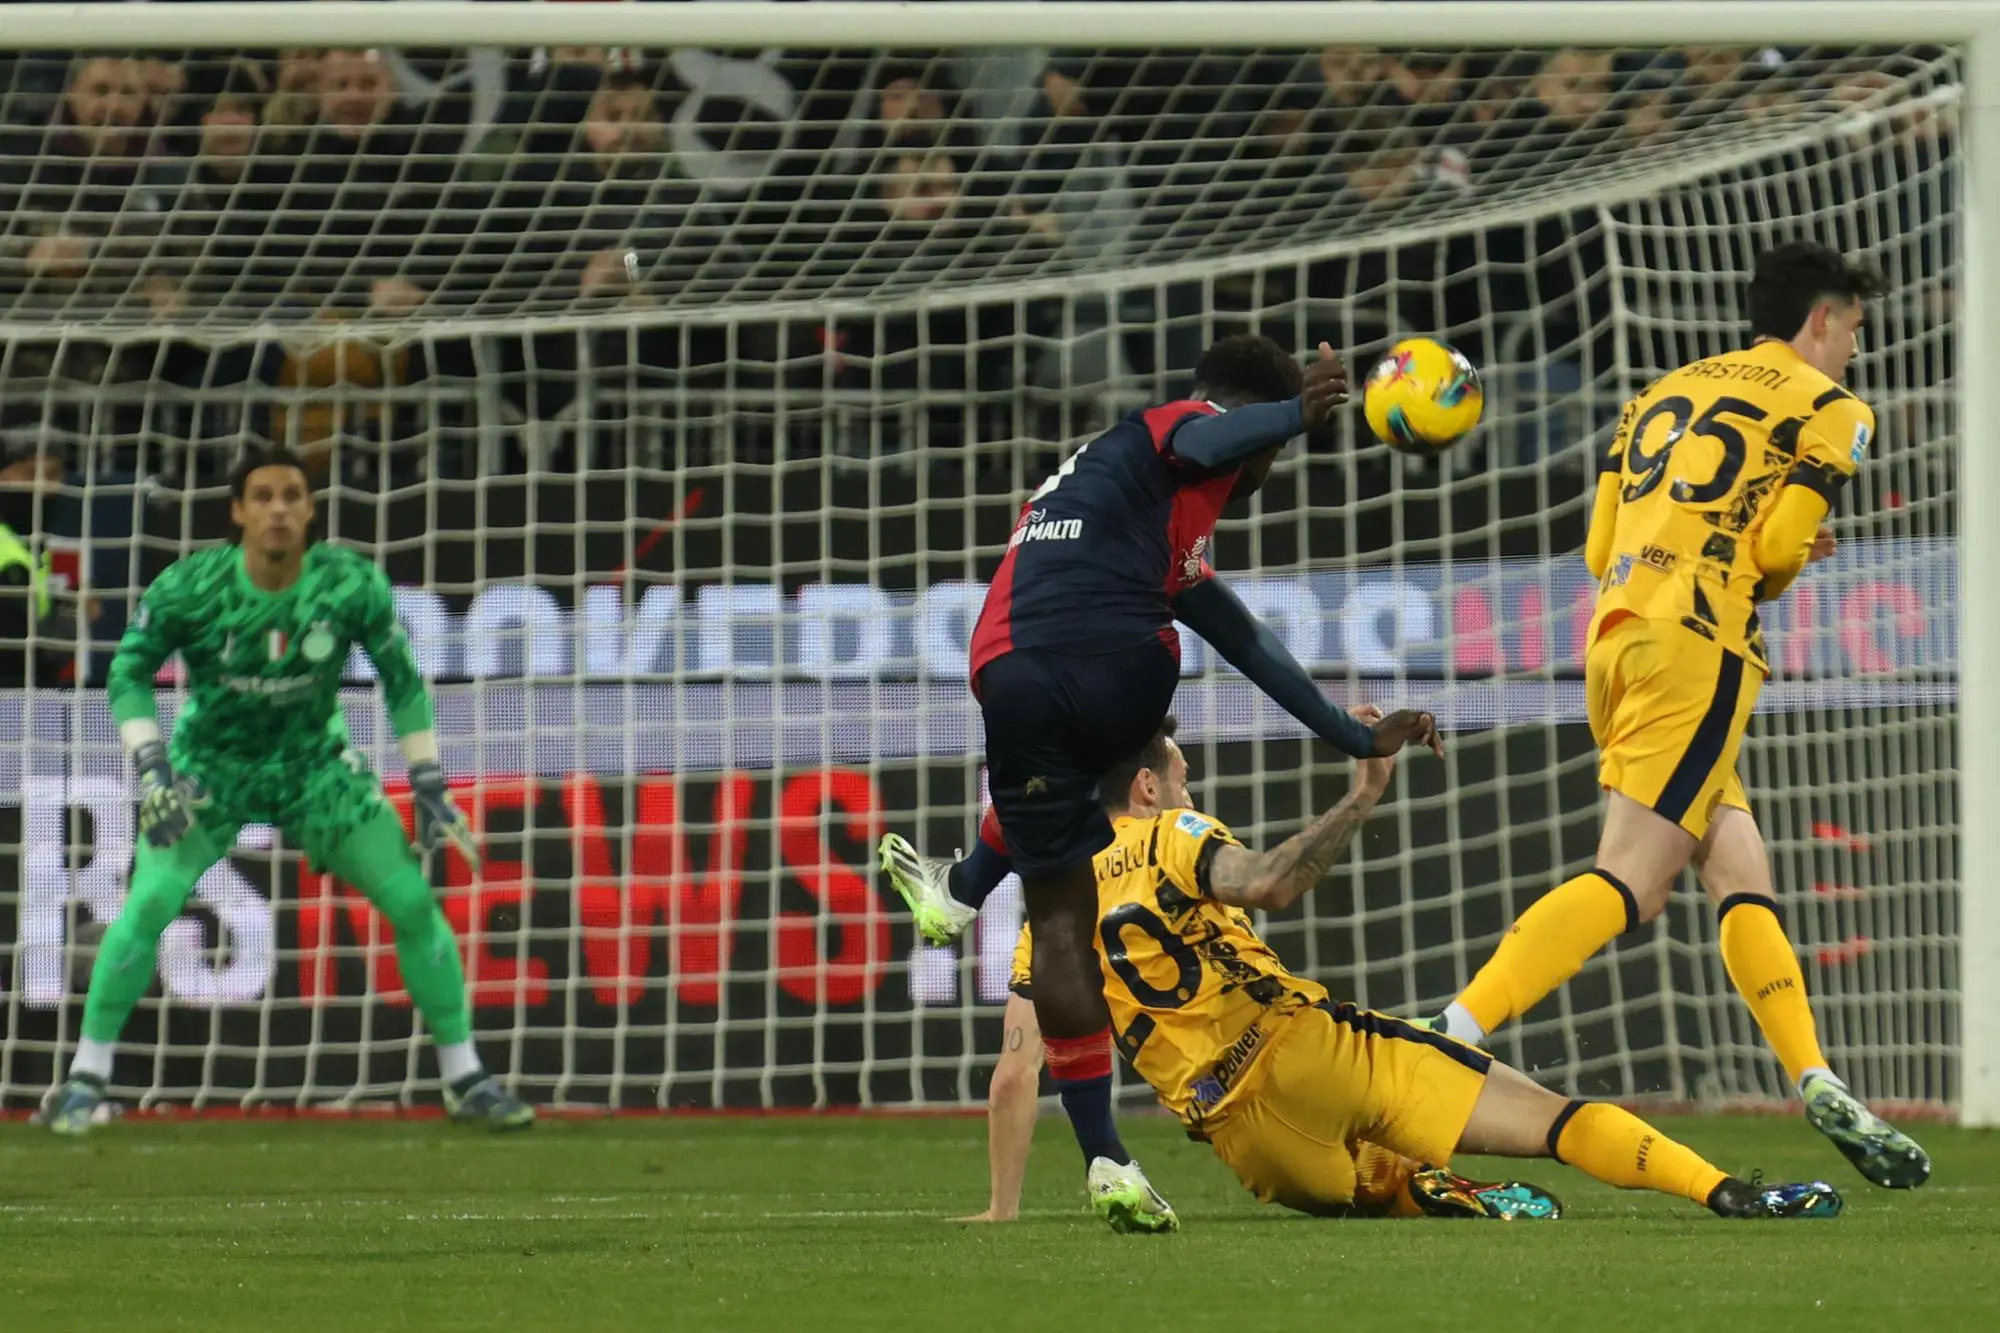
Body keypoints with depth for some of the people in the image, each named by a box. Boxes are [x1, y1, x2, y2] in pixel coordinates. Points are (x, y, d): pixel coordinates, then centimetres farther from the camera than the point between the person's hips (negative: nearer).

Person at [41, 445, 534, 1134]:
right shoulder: (189, 586, -21)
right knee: (150, 902, -21)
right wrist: (152, 768, -20)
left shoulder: (352, 585, -18)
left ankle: (465, 1080, 8)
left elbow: (402, 680, -4)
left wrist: (428, 786, -6)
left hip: (316, 765, 1)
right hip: (210, 767, -1)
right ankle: (86, 1077, -7)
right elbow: (130, 672, -8)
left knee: (414, 900, -7)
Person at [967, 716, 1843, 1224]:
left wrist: (1003, 1208, 13)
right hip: (1303, 1050, -4)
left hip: (1242, 1141, 4)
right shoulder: (1165, 841, 4)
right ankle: (1728, 1193, -23)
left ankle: (1430, 1196, -5)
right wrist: (1360, 800, -17)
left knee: (1388, 1188, 31)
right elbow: (1264, 885, -18)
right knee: (1549, 1119, -5)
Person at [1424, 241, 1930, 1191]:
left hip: (1618, 632, 8)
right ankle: (1456, 1033, -27)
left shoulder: (1665, 393, 23)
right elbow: (1777, 548, -8)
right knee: (1632, 880, -15)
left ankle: (1817, 1086, 5)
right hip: (1700, 647, -8)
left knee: (1742, 876, 10)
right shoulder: (1828, 407, 4)